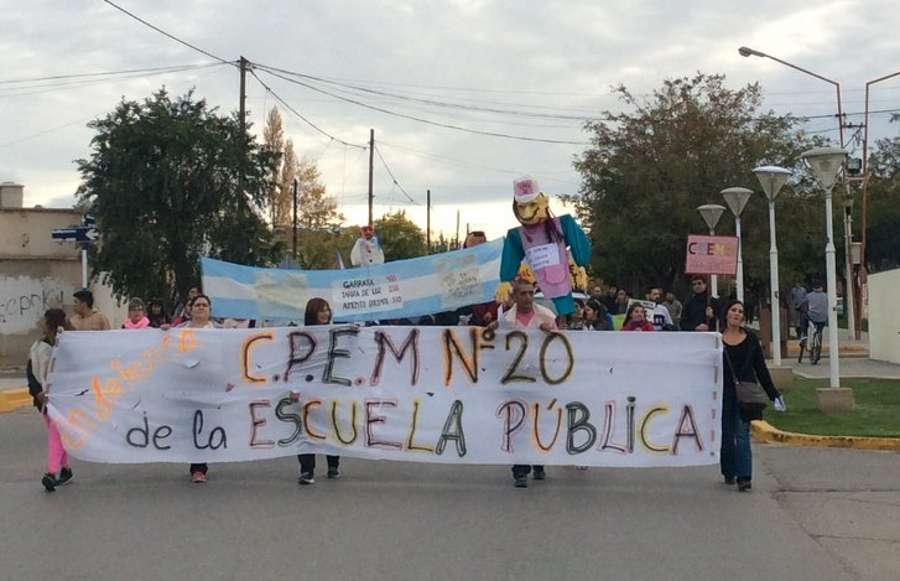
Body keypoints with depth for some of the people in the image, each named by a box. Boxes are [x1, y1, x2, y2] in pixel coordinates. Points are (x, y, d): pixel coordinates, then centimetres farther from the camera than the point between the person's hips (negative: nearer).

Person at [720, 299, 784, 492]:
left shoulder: (751, 339, 5)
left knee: (742, 434, -9)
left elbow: (761, 369, 8)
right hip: (724, 393, 1)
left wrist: (773, 394, 6)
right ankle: (729, 472, 27)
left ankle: (744, 477, -12)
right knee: (726, 435, 9)